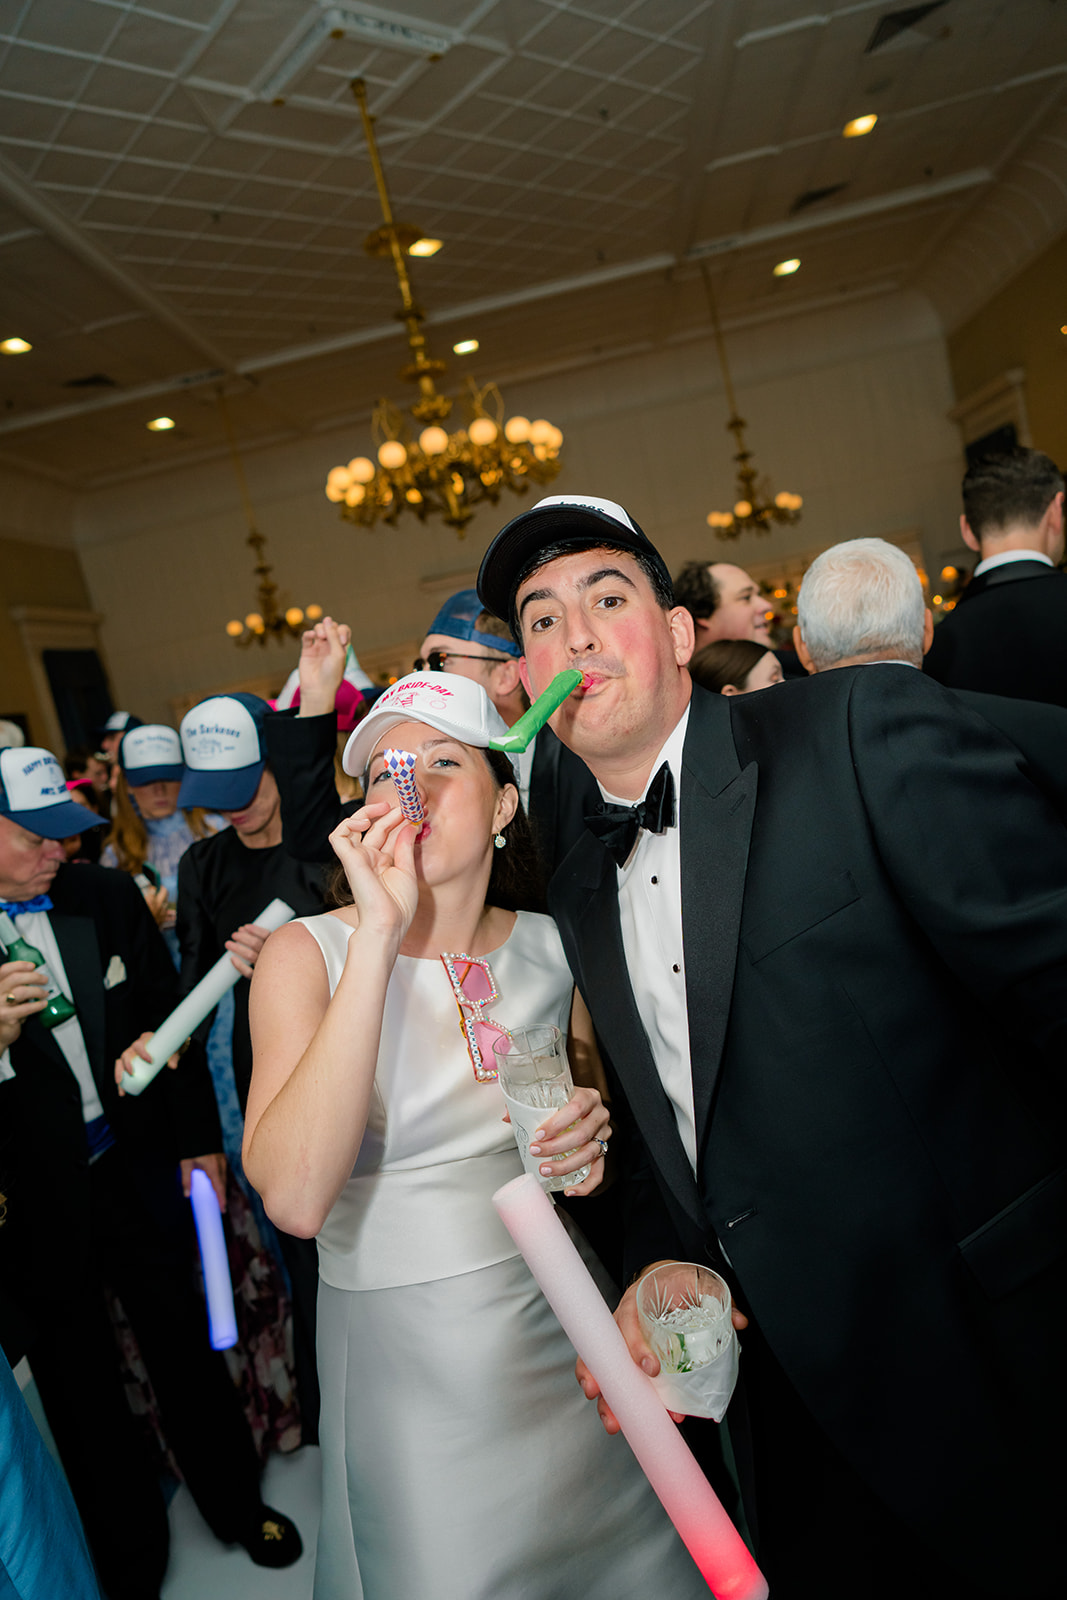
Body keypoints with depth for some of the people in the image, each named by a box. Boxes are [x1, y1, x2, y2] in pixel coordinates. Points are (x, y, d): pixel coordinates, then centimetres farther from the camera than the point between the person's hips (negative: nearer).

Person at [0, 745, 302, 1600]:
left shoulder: (107, 896, -3)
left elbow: (170, 1019, 4)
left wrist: (199, 1140, 5)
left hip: (138, 1169, 3)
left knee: (184, 1343, 19)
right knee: (80, 1383, 16)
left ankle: (236, 1501, 42)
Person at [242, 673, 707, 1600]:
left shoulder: (551, 947, -4)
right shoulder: (307, 953, -13)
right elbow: (296, 1197, -28)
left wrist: (594, 1135, -12)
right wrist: (378, 934, -30)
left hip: (561, 1325, 3)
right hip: (400, 1350, -2)